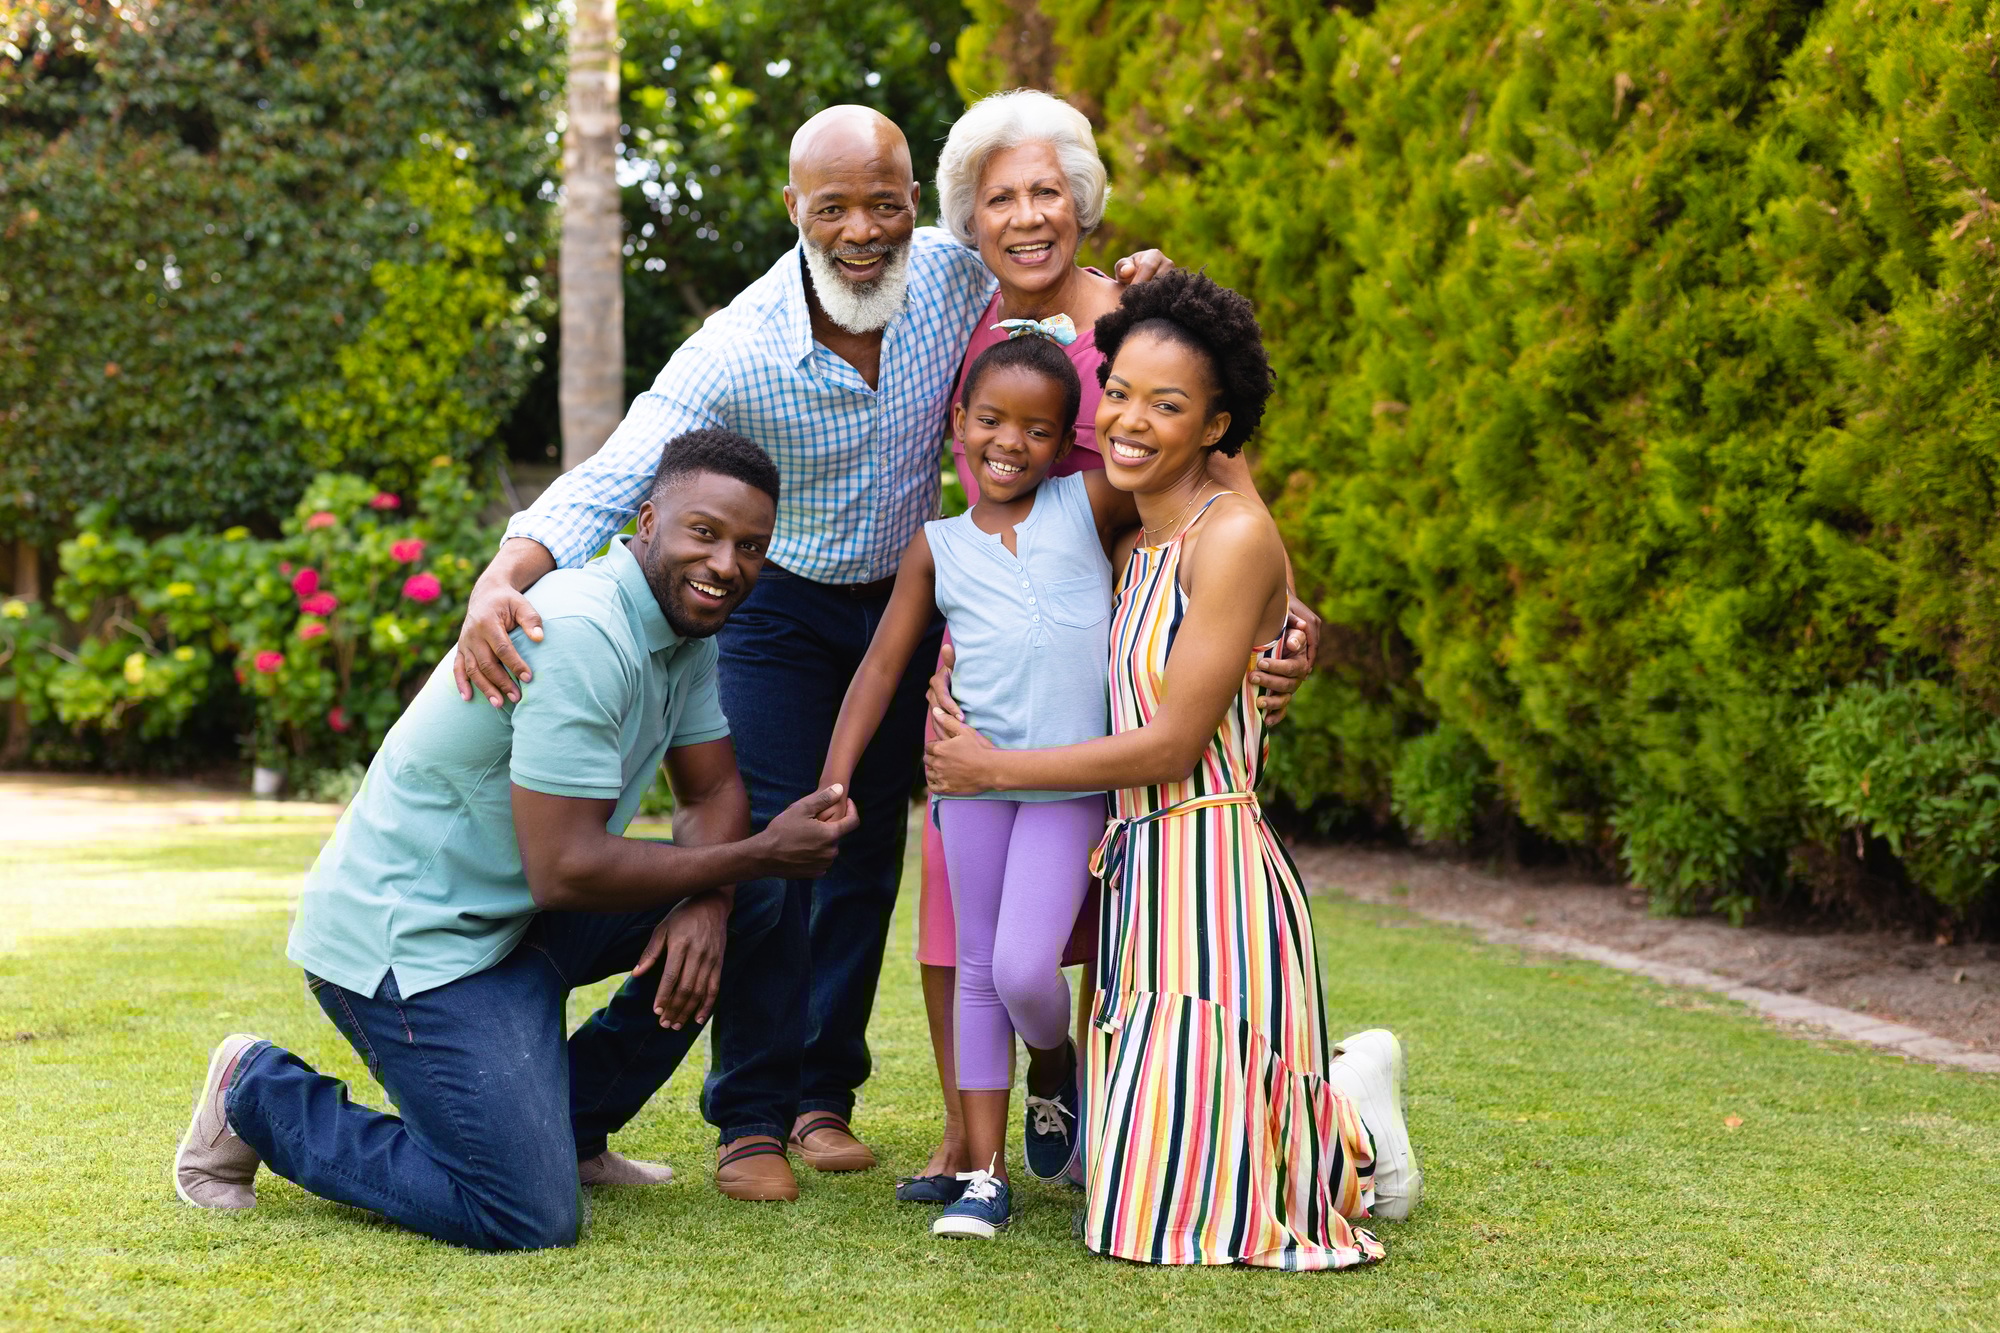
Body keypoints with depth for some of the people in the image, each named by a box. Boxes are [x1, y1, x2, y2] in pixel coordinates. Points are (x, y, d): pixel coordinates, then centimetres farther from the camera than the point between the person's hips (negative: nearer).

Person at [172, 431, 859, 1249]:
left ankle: (570, 1128, 16)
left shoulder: (687, 622, 4)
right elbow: (566, 869, -27)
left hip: (510, 918, 10)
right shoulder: (580, 635, -26)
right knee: (529, 1220, -16)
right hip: (407, 936, -10)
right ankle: (262, 1098, 3)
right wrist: (758, 856, -19)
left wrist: (706, 904, -14)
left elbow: (713, 791, 8)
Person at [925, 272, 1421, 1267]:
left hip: (1211, 875, -8)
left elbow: (1172, 742, -15)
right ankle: (1338, 1088, 30)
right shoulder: (1132, 551, 13)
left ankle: (1352, 1127, 17)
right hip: (1139, 868, 9)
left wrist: (994, 768, -6)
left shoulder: (1234, 535, -13)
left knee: (1174, 1210, -6)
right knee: (1130, 1174, 14)